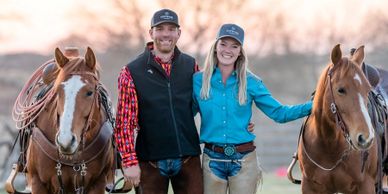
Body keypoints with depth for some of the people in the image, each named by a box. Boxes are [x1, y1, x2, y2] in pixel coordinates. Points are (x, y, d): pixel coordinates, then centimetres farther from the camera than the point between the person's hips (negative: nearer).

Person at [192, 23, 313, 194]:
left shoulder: (250, 83, 0)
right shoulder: (198, 81, 1)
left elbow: (279, 113, 0)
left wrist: (312, 106, -9)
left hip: (244, 161, 0)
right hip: (213, 160, 0)